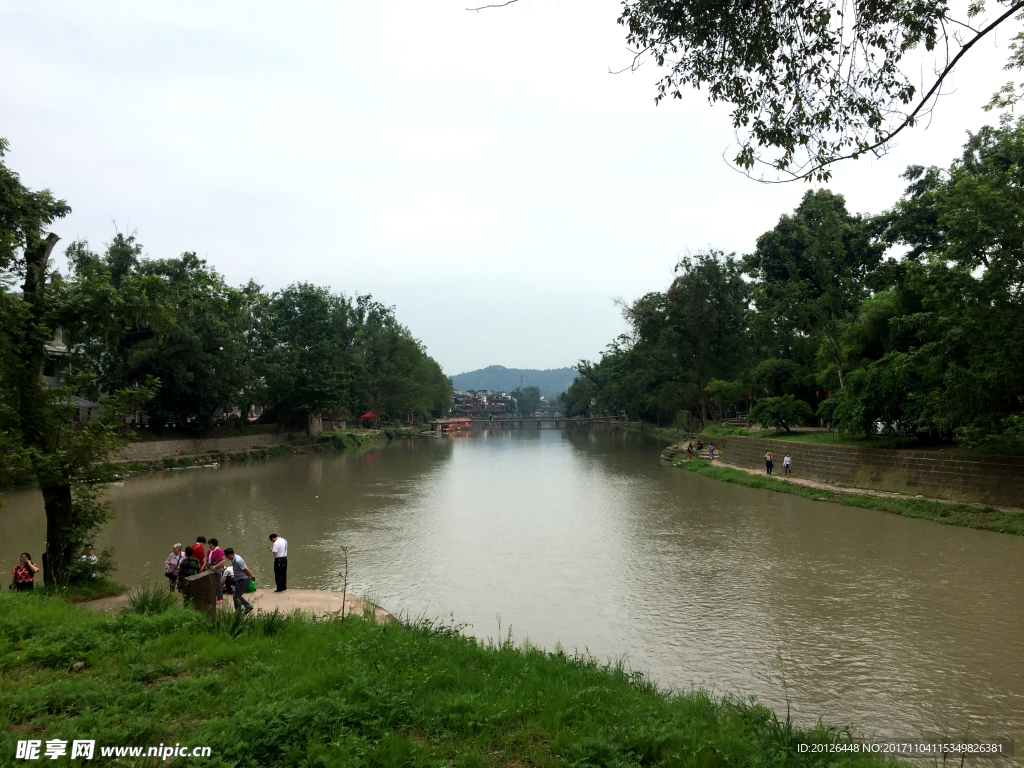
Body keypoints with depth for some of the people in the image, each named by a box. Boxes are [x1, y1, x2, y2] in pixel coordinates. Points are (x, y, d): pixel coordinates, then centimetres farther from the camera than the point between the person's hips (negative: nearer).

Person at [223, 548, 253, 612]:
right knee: (238, 596, 18)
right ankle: (248, 607, 31)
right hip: (239, 580, 10)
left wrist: (252, 577, -10)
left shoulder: (238, 561, -28)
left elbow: (246, 570, -21)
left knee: (236, 597, -5)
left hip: (243, 580, -10)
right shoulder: (233, 560, 3)